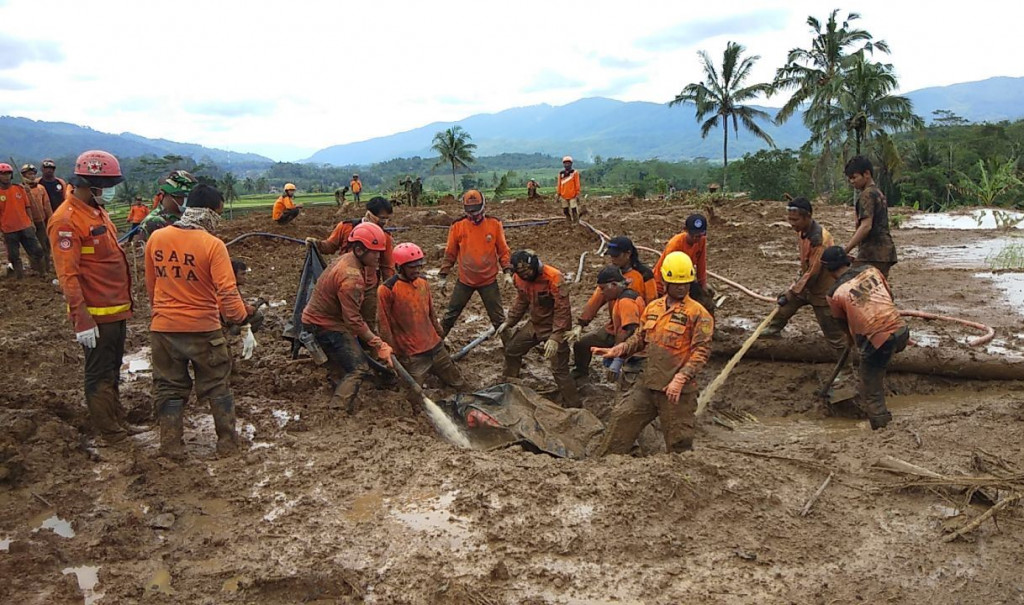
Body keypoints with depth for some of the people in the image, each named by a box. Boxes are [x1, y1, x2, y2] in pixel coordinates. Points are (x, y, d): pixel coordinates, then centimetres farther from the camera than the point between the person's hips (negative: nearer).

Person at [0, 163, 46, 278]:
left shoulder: (20, 189, 3)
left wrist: (31, 222, 5)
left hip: (26, 227, 2)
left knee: (37, 251, 5)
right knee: (14, 256, 7)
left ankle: (42, 273, 18)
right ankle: (20, 276, 17)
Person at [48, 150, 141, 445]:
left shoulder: (97, 211, 12)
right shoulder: (66, 220, -17)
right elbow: (68, 275, -20)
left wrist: (125, 303, 20)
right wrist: (82, 320, -22)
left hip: (117, 309, 9)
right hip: (96, 315, -9)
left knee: (112, 371, 19)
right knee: (100, 375, 3)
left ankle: (117, 422, 31)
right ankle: (109, 432, 14)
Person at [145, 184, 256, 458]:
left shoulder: (156, 239, -1)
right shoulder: (212, 244, -16)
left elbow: (151, 285, 10)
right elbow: (227, 291, -20)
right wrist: (240, 315, -2)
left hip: (163, 329, 4)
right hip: (203, 330, -3)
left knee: (169, 388, 15)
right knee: (217, 387, 12)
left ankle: (171, 446, 19)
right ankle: (228, 444, 19)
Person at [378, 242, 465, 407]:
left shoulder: (423, 283, 5)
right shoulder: (387, 289, -15)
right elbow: (384, 324, -12)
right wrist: (392, 352, -9)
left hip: (435, 347, 6)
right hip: (412, 355, -6)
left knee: (460, 386, 13)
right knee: (416, 399, 0)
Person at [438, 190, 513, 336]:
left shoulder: (494, 225, -5)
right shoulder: (458, 226, -4)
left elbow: (503, 250, 0)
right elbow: (450, 253, 3)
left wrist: (507, 271, -9)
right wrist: (443, 276, 4)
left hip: (489, 280, -1)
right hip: (464, 281, 1)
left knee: (498, 317, 8)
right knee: (450, 315, 11)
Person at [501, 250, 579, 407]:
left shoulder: (553, 277, -27)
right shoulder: (520, 278, -4)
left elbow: (562, 309, -28)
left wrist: (556, 337, -32)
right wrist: (509, 322, 10)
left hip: (555, 326, -8)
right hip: (535, 323, 8)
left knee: (559, 370, -12)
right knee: (511, 350, 17)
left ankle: (574, 408, 0)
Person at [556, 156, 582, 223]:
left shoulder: (574, 173, -3)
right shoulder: (561, 174, 6)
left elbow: (577, 184, -3)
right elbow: (559, 185, 11)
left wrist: (577, 194, -7)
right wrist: (558, 194, 10)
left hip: (572, 195, -4)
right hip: (564, 196, 4)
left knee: (574, 210, -7)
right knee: (566, 211, 9)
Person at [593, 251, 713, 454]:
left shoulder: (698, 313, -8)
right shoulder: (652, 308, 11)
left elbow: (701, 351, -13)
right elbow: (640, 338, 20)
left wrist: (680, 379, -22)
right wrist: (618, 350, 2)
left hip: (677, 390, -5)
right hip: (647, 383, 6)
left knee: (679, 441, 4)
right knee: (620, 419, 5)